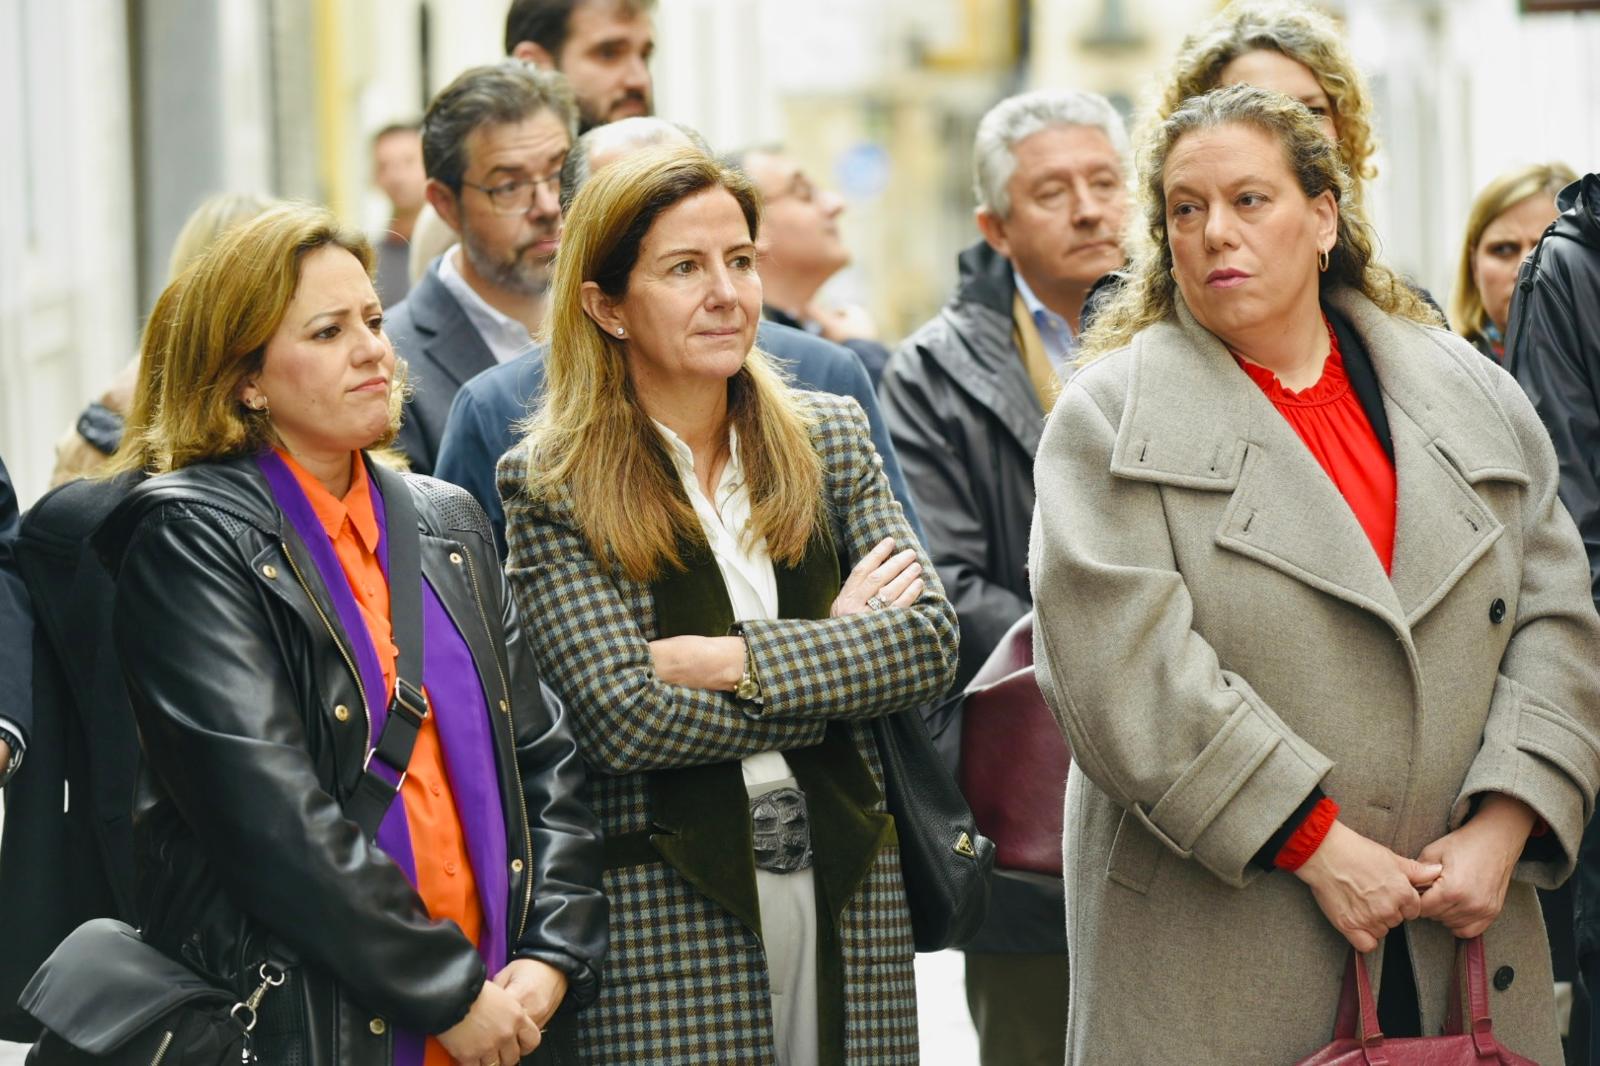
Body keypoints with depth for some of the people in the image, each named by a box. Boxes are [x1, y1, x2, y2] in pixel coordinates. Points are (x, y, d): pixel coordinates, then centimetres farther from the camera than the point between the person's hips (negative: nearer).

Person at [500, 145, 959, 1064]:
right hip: (667, 911, -3)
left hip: (849, 892, 3)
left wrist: (736, 659, -13)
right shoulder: (553, 488, -3)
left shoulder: (832, 439, 9)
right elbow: (624, 718, -13)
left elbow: (933, 642, -1)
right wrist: (836, 653, -7)